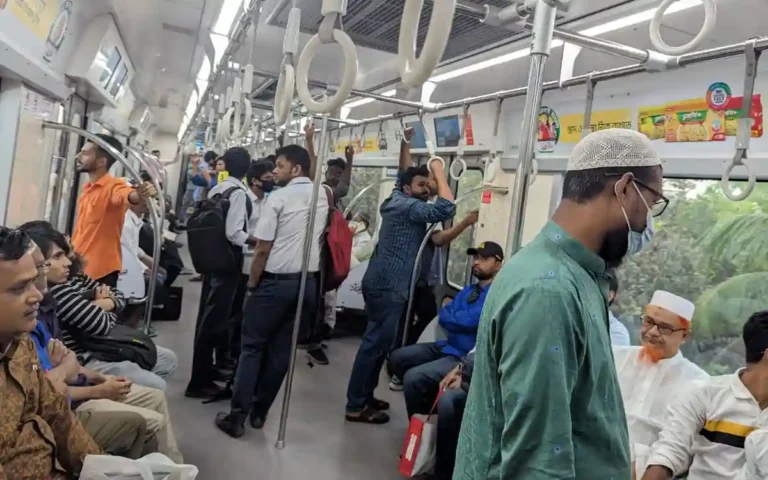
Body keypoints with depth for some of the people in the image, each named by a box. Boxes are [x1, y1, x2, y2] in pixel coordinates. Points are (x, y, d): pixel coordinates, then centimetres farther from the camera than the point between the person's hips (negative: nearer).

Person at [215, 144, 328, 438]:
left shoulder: (278, 198, -9)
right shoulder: (322, 198, 7)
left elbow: (262, 250, -12)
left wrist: (252, 284, -1)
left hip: (276, 280, -5)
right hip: (307, 281, 6)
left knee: (252, 348, 4)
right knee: (281, 350, 11)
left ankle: (237, 417, 5)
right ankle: (259, 412, 20)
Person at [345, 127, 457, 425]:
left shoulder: (397, 200, 15)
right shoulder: (409, 206, -12)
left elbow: (404, 173, 33)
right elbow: (446, 210, -24)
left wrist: (406, 143, 32)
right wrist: (440, 174, -13)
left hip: (383, 282, 10)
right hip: (388, 285, -10)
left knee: (378, 341, 14)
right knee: (376, 343, -7)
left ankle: (363, 397, 21)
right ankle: (356, 407, -1)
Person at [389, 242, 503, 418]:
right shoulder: (469, 290, 15)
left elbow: (467, 322, -22)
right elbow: (444, 315, 8)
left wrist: (449, 316, -2)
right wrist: (456, 319, -13)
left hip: (467, 358, -10)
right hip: (448, 346, 10)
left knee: (413, 377, -24)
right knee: (398, 357, 7)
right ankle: (425, 402, 17)